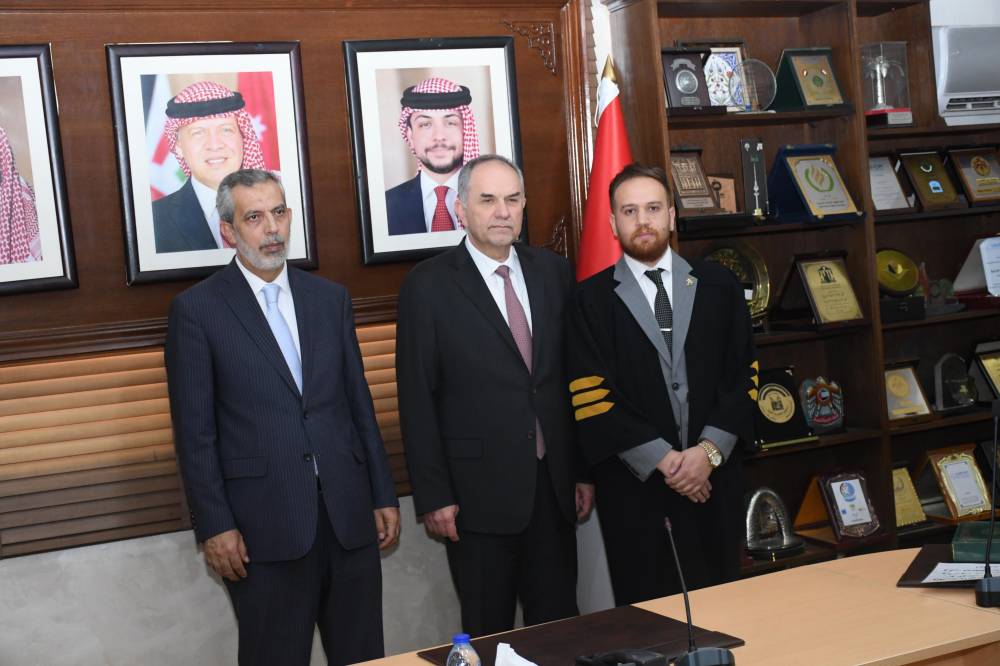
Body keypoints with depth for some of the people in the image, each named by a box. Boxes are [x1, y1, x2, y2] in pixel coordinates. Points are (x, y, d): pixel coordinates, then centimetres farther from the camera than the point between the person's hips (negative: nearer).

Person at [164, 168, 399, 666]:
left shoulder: (331, 298, 10)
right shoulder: (196, 309, -2)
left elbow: (359, 404, 12)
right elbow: (194, 432, -4)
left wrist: (383, 496, 10)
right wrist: (213, 527, -8)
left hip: (349, 514, 4)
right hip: (264, 524, -4)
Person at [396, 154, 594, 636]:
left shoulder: (553, 271, 6)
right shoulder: (428, 285, -6)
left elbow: (574, 377, 9)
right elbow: (418, 399, -6)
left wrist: (585, 470, 9)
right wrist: (433, 496, -9)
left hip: (555, 487, 4)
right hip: (478, 492, -3)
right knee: (489, 636, 8)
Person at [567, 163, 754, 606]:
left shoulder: (717, 287, 8)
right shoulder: (592, 300, 0)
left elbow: (742, 377, 5)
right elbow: (591, 398, -7)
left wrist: (709, 451, -9)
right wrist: (663, 460, -12)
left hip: (714, 478, 2)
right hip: (635, 486, -2)